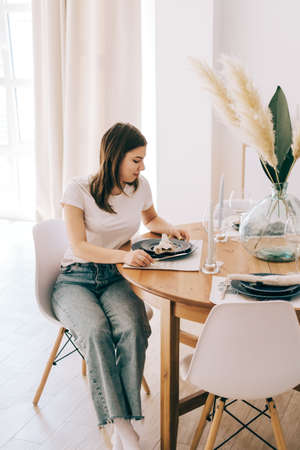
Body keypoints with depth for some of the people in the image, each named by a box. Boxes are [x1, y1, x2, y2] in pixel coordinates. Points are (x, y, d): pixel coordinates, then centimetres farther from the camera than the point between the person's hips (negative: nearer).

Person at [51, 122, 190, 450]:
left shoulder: (140, 187, 6)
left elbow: (151, 219, 28)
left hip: (116, 278, 3)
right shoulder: (78, 190, -9)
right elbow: (79, 247, -18)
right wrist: (125, 255, -33)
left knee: (131, 328, -31)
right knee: (96, 330, -34)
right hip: (75, 279, -3)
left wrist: (169, 228, 5)